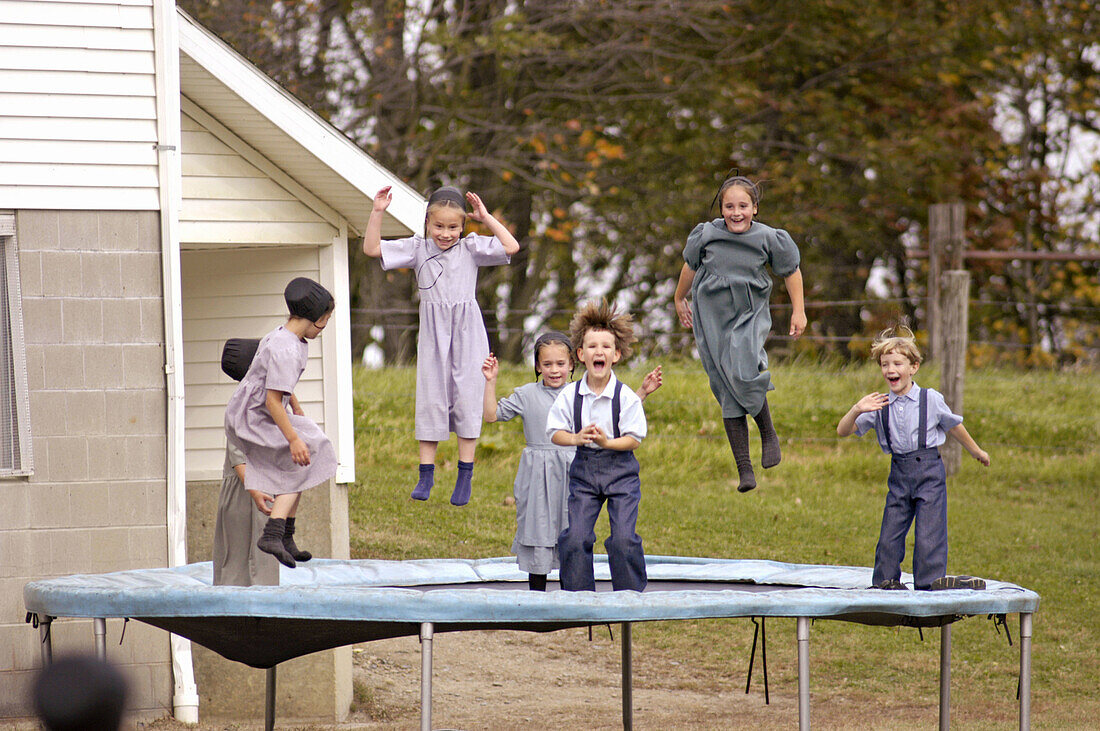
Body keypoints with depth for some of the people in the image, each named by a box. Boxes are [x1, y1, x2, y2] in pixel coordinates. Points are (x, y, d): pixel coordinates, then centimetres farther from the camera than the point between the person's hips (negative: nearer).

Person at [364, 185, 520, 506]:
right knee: (430, 398, 3)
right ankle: (426, 473, 10)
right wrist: (377, 213, -9)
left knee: (467, 397, 1)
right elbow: (372, 248, 1)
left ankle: (465, 476, 8)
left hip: (467, 332, -1)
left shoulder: (471, 248, 1)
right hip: (433, 334, 1)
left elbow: (511, 247, -9)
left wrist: (486, 217, -8)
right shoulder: (418, 248, 4)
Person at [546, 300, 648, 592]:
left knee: (623, 539, -10)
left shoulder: (626, 397, -9)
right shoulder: (570, 395, -2)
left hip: (620, 469, -2)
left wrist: (608, 441, -24)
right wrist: (577, 438, -17)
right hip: (584, 468, 2)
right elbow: (555, 432, 3)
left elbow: (634, 438, -7)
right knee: (575, 537, -6)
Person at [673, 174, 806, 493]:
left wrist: (799, 311, 6)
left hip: (751, 315, -2)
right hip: (712, 317, 2)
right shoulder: (706, 234, -4)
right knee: (728, 394, 2)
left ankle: (768, 435, -1)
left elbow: (791, 271, 7)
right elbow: (690, 266, 15)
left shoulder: (768, 238, -8)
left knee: (744, 374, -27)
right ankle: (744, 467, 7)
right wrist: (680, 300, 27)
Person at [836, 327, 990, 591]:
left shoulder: (931, 399, -2)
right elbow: (843, 431, 0)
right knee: (890, 532, 4)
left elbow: (953, 426, 14)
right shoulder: (879, 406, 3)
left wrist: (976, 451, 27)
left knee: (929, 531, -8)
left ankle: (930, 578, 0)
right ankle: (885, 580, 18)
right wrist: (857, 410, -18)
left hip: (929, 471, -3)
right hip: (899, 474, 3)